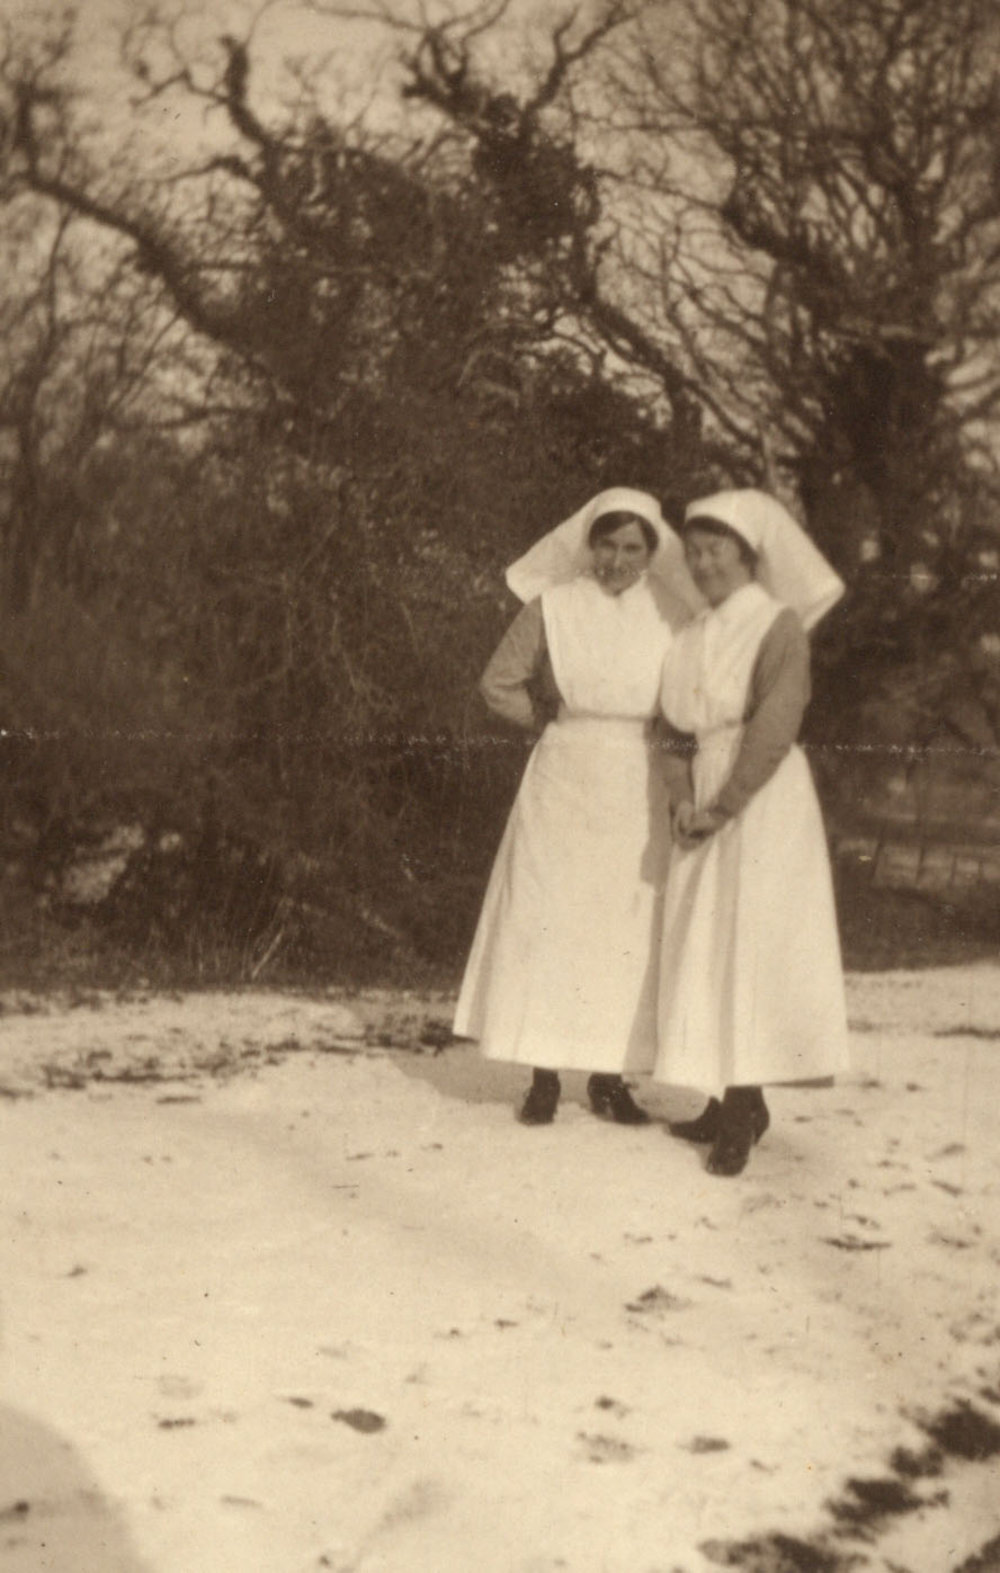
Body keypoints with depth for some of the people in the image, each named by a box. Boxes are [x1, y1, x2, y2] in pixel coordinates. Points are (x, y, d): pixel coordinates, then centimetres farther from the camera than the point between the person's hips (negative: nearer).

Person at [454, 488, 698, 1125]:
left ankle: (610, 1075, 13)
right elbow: (499, 684, 8)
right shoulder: (552, 607, -2)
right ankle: (546, 1074, 7)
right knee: (548, 919, -1)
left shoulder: (670, 614, 1)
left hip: (639, 789, 1)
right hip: (563, 781, -1)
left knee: (628, 926, 3)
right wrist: (554, 723, 4)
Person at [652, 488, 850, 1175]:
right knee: (703, 944, 5)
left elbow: (774, 729, -14)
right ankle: (731, 1100, 11)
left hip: (763, 801, -7)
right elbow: (678, 725, 11)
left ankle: (744, 1107, -6)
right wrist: (683, 799, -6)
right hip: (707, 802, 7)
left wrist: (721, 807, -15)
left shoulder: (780, 625, -5)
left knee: (749, 938, -9)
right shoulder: (694, 635, 15)